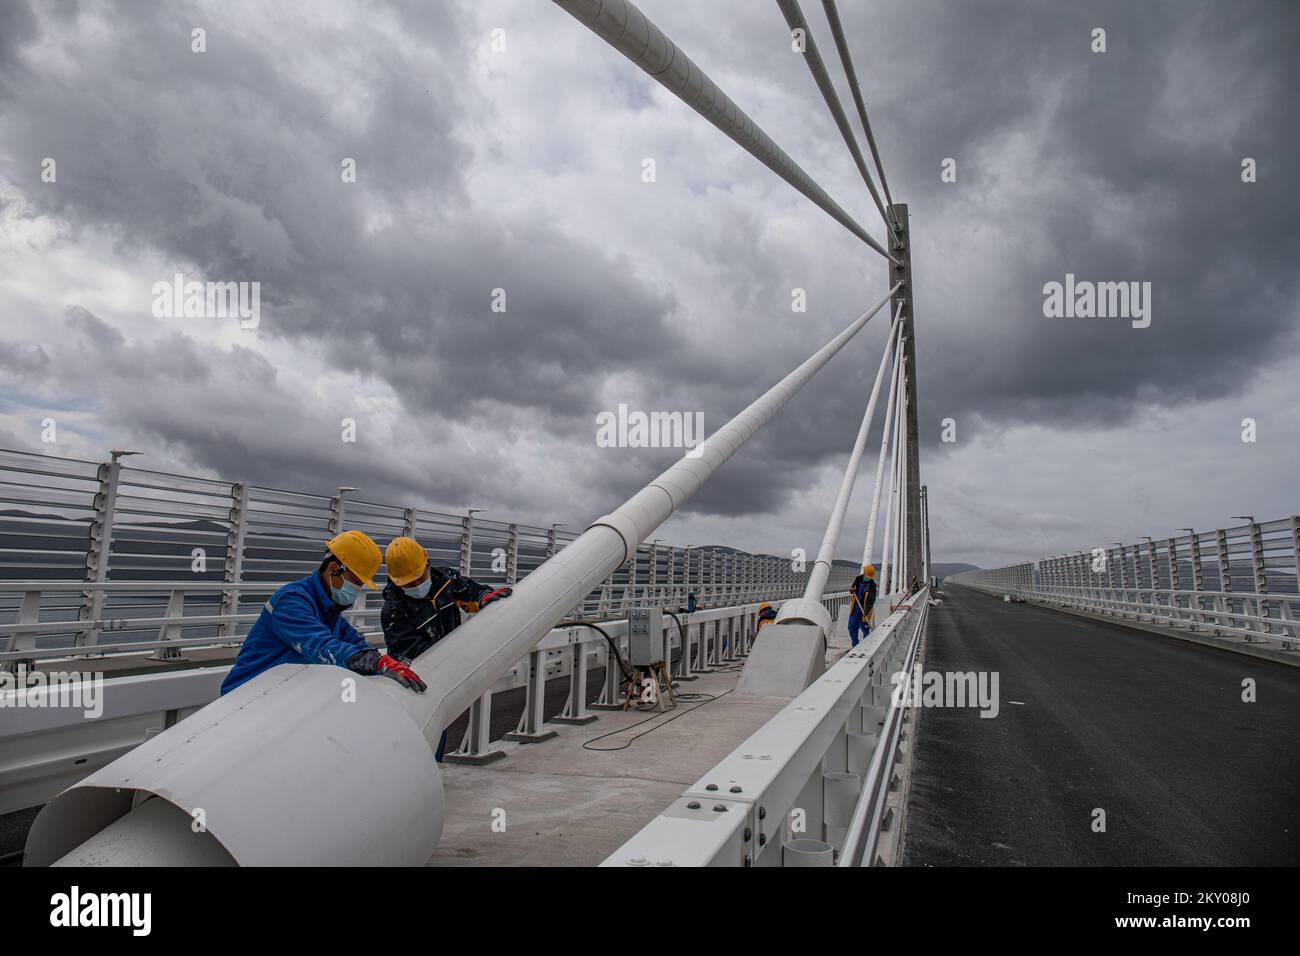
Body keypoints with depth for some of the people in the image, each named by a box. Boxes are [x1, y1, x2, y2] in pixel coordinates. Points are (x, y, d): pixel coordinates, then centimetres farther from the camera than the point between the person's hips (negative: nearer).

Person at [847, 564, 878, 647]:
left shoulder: (872, 585, -13)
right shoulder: (857, 579, 2)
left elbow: (872, 600, -18)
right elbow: (852, 590, 17)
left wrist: (867, 610, -29)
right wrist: (851, 591, -7)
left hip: (864, 610, -5)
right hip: (855, 609, 5)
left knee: (865, 629, -2)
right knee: (852, 628, 9)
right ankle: (855, 646, 23)